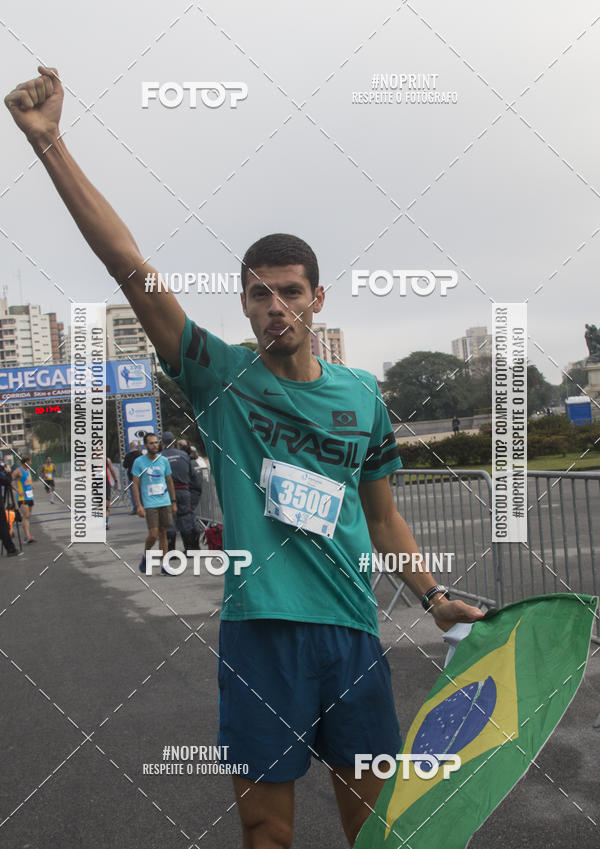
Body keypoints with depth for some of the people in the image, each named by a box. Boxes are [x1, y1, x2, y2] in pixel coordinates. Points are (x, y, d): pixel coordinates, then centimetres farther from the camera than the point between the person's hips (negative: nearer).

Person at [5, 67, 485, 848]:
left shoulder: (362, 394, 9)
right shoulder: (221, 377, 0)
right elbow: (128, 263, -8)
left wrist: (434, 595, 9)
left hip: (353, 629, 3)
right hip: (259, 629, -2)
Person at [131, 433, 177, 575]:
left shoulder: (164, 461, 8)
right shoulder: (139, 462, -3)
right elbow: (135, 485, -3)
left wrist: (174, 502, 13)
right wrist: (139, 506, -10)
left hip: (165, 503, 4)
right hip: (149, 504, -4)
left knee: (163, 534, 5)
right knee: (153, 535, -10)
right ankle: (145, 556, 18)